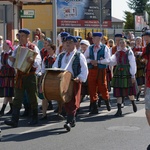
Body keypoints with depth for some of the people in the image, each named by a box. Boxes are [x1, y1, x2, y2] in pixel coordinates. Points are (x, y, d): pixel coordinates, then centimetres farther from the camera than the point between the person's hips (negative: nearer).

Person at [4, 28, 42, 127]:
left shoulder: (33, 48, -4)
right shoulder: (18, 48, 11)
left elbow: (38, 62, -16)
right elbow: (12, 63, 11)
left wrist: (32, 61, -37)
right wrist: (11, 60, -12)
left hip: (30, 76, -4)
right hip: (19, 76, 4)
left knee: (33, 98, 7)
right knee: (17, 98, -3)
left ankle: (35, 118, 21)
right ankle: (14, 120, -8)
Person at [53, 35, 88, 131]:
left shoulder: (79, 56, 1)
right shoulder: (61, 56, 18)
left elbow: (84, 70, -4)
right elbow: (54, 67, 20)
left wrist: (79, 78, -20)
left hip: (74, 82, -5)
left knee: (73, 102, -9)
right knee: (66, 102, 8)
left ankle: (69, 122, -14)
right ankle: (73, 120, 22)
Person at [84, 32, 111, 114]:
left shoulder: (105, 48, 0)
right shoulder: (89, 48, 10)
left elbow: (107, 60, -9)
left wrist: (97, 61, -14)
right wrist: (90, 61, -8)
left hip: (101, 70, -3)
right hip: (91, 70, 3)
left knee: (103, 88, 4)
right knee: (92, 89, 2)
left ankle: (107, 103, 30)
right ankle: (94, 107, 10)